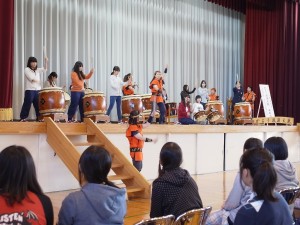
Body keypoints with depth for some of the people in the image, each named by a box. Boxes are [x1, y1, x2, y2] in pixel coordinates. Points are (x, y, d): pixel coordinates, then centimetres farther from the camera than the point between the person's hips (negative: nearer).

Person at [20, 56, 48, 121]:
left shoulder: (38, 70, 15)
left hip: (37, 90, 5)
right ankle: (23, 118, 1)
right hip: (29, 90, -5)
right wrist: (38, 81, 0)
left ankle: (39, 117, 15)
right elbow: (31, 79, -11)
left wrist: (46, 61, -13)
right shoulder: (27, 69, -1)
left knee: (38, 104, 8)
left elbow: (44, 69, -1)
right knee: (27, 104, -4)